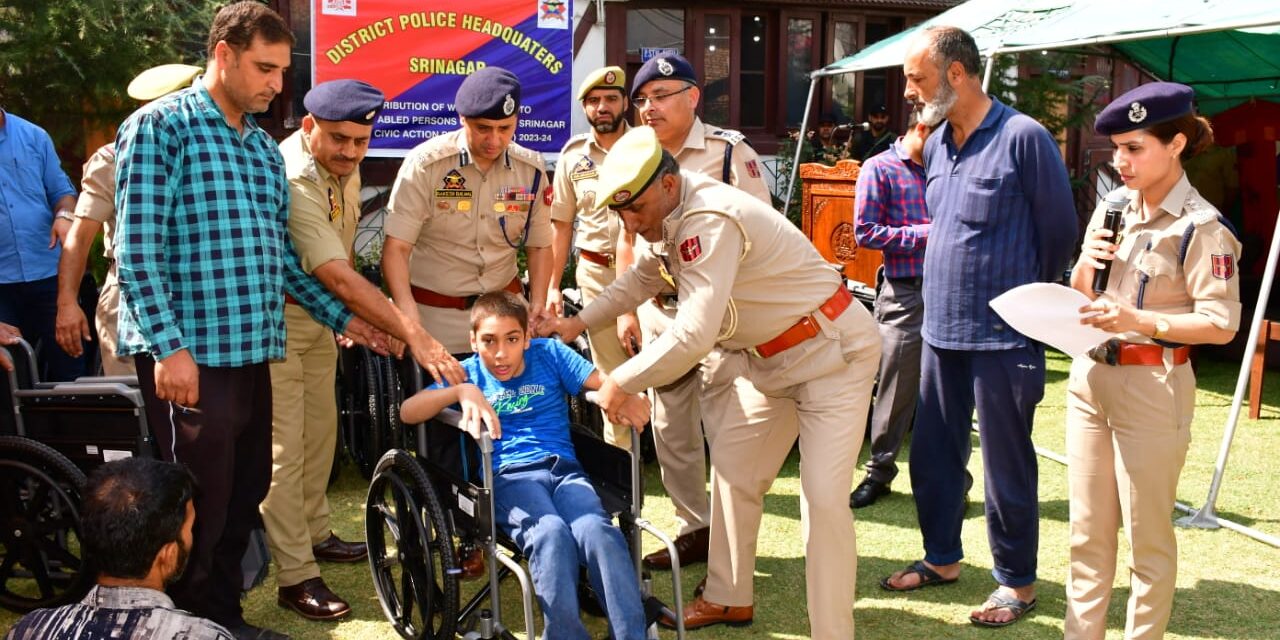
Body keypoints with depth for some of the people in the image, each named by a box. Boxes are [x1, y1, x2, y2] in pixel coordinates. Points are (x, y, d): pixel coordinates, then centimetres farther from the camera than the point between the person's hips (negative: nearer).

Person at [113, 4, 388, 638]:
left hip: (253, 352, 8)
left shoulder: (265, 147, 17)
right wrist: (169, 346, -20)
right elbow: (137, 249, -13)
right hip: (189, 355, -7)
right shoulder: (159, 127, -6)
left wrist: (341, 317, 15)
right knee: (199, 505, 1)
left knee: (246, 494, 14)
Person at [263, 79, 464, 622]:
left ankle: (315, 534, 34)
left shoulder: (344, 168, -2)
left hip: (319, 313, 9)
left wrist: (354, 313, 5)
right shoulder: (293, 181, -30)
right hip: (276, 318, -9)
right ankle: (296, 576, -1)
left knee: (320, 430, 17)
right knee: (284, 448, -7)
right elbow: (338, 277, -37)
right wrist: (415, 337, -40)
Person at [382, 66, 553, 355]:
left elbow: (539, 247, 8)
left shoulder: (531, 170, -2)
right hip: (435, 313, -3)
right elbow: (396, 249, -16)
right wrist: (410, 320, -30)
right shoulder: (426, 163, -13)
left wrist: (538, 309, -6)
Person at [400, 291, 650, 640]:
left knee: (598, 531, -32)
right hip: (508, 476, -1)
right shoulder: (468, 373, 15)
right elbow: (408, 411, 2)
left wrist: (627, 396, -15)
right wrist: (462, 391, -13)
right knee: (551, 534, -36)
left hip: (563, 467, 2)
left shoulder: (549, 353, 18)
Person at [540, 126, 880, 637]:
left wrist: (621, 383, -23)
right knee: (732, 473, 12)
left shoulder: (709, 221, -30)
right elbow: (642, 277, 19)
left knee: (823, 498, -13)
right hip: (768, 358, 10)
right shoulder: (670, 217, 0)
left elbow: (694, 336, -35)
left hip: (832, 350, -10)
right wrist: (579, 323, 12)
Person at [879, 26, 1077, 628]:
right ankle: (942, 557, 33)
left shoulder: (1024, 138, -14)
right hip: (941, 330, 7)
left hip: (1003, 338, -7)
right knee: (932, 455, 16)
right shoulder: (935, 145, 8)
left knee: (1006, 466, 4)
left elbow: (1058, 232, -6)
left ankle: (1016, 581, 20)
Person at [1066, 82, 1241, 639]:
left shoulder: (1200, 227, -13)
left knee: (1147, 535, 6)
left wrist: (1141, 322, -26)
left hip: (1152, 387, -7)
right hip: (1090, 378, 7)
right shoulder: (1114, 208, 8)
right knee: (1087, 530, 13)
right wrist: (1087, 263, -5)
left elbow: (1222, 324, -16)